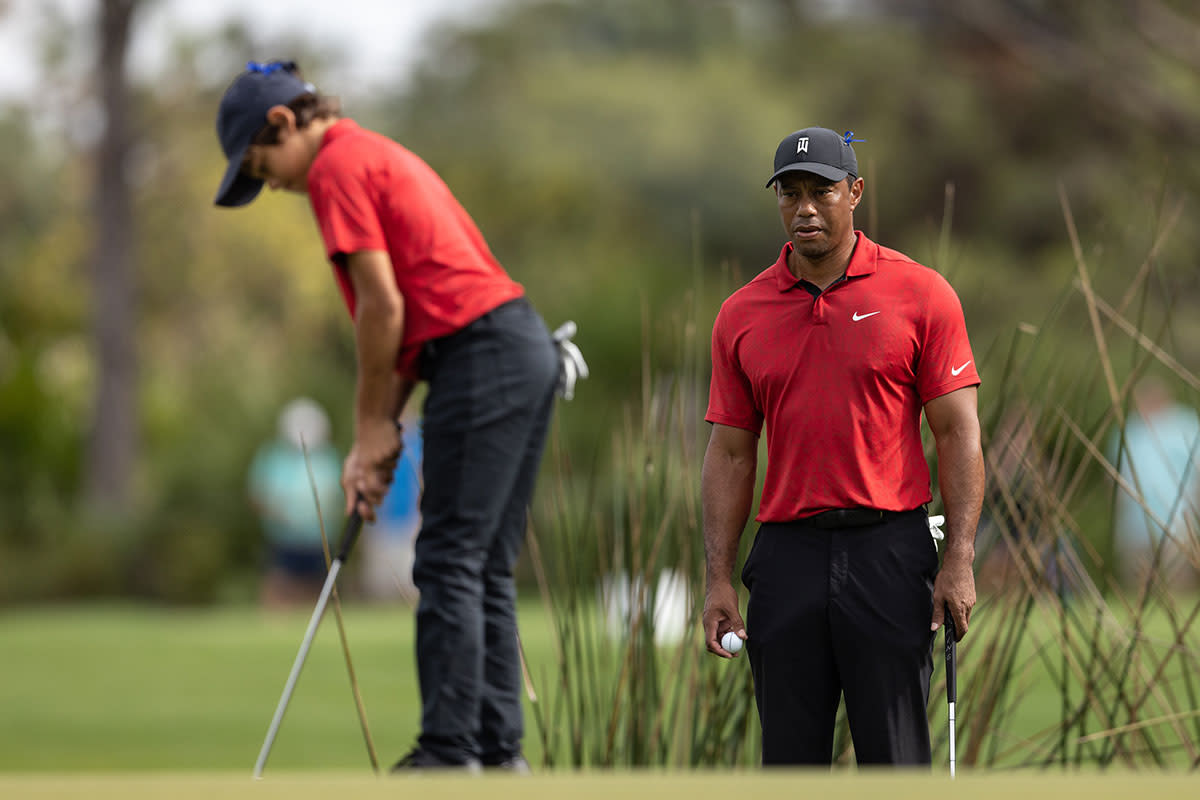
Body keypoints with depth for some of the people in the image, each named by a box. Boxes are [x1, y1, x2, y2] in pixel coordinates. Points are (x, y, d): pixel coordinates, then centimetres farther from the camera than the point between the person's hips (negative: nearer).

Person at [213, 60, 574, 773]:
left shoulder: (338, 166, -6)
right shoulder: (380, 155, 24)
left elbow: (383, 306, -11)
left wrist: (372, 427, -2)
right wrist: (379, 433, 17)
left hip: (483, 358, -10)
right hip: (528, 347, 10)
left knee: (450, 563, -8)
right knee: (487, 568, 10)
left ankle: (449, 753, -9)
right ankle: (500, 751, 9)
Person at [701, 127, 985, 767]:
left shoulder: (922, 295, -1)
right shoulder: (741, 316, 8)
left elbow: (958, 432, -2)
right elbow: (731, 452, 10)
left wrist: (959, 561, -10)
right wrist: (718, 579, 2)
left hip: (889, 551, -3)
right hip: (786, 556, 3)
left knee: (894, 760, -2)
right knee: (790, 759, 5)